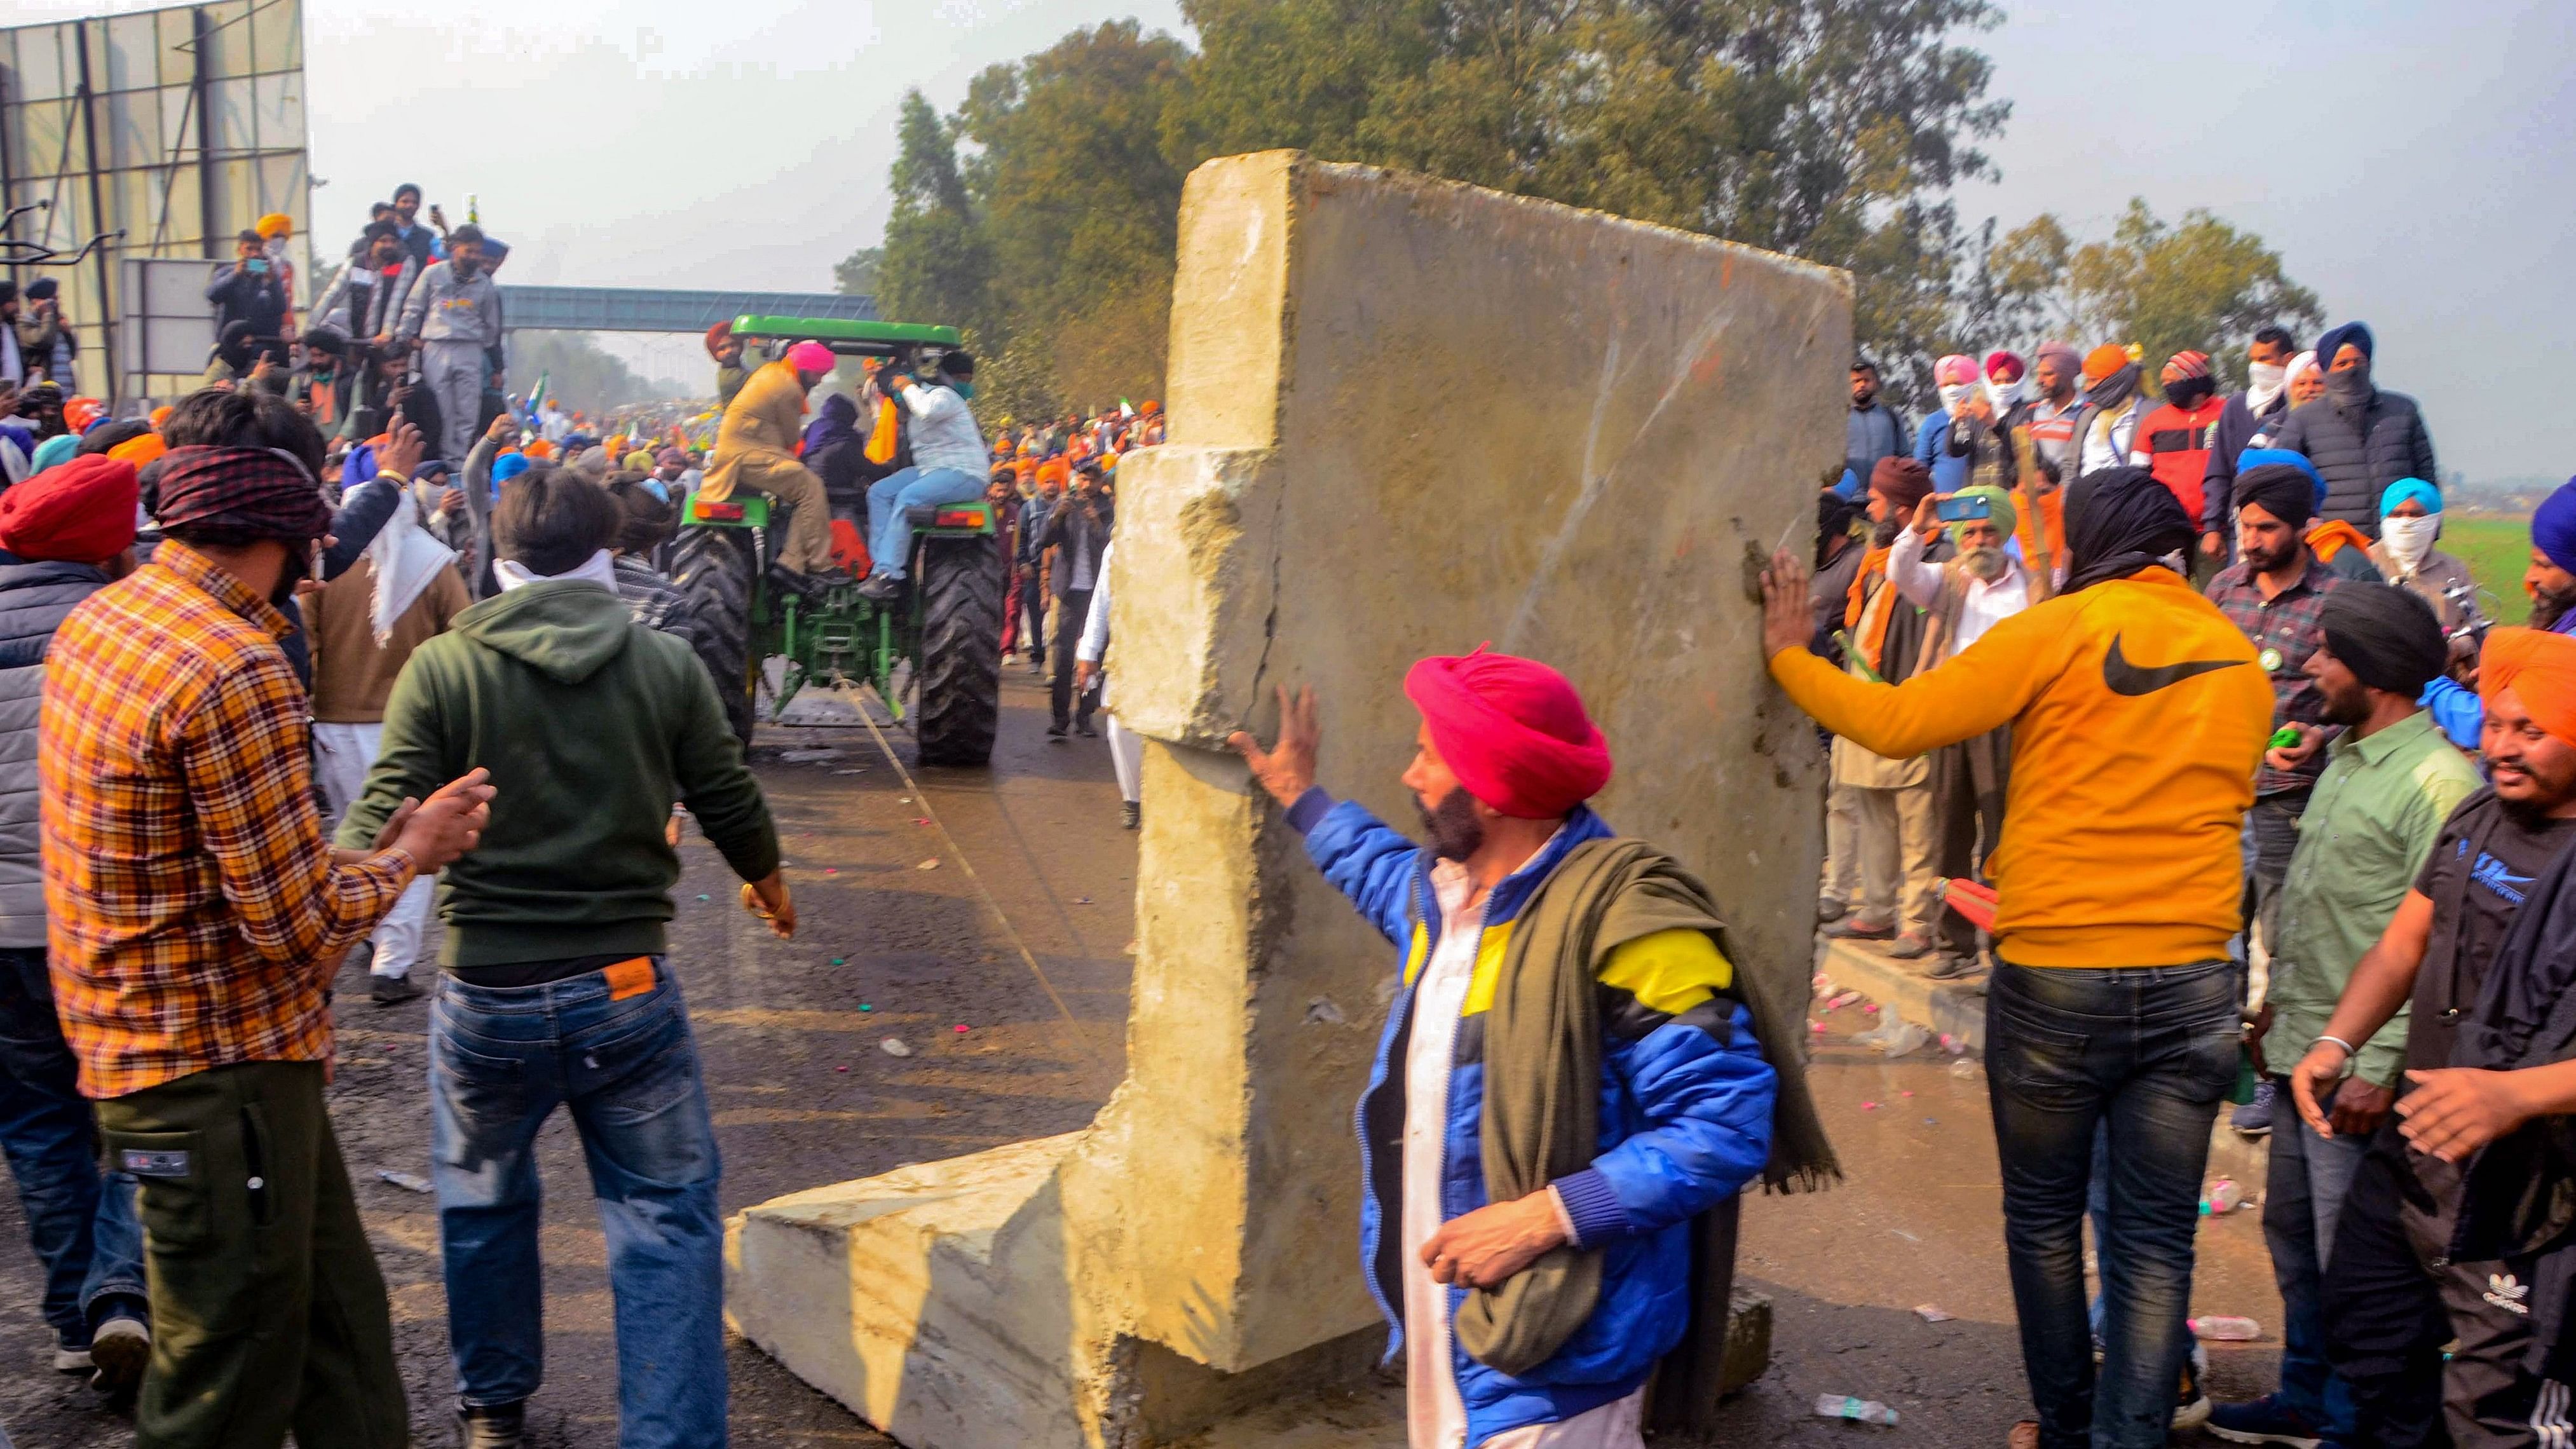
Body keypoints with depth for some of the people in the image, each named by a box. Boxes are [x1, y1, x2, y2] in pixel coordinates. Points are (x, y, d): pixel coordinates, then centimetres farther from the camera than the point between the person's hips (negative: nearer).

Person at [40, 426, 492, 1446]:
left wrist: (367, 850, 6)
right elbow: (300, 927, -22)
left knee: (337, 1323, 20)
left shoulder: (98, 621, 6)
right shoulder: (235, 671, -24)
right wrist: (406, 855, -4)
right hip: (218, 1068, -9)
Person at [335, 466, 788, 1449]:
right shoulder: (666, 665, -3)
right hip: (626, 988, -1)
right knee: (668, 1218, 9)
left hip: (486, 991, 1)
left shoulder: (442, 667, -5)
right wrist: (770, 887, 23)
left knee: (484, 1204, 23)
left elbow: (382, 825, -12)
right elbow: (732, 807, 6)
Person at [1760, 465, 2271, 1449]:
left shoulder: (2061, 631, -8)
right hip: (2194, 981, 4)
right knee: (2155, 1237, 8)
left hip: (2055, 974, -3)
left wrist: (1790, 657, 3)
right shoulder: (2242, 661, 8)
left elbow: (1896, 723, -10)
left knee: (2044, 1218, 14)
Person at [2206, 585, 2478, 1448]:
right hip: (2303, 1052, 9)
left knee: (2348, 1261, 2)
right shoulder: (2347, 759, 13)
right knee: (2292, 1233, 20)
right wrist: (2276, 1003, 21)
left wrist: (2382, 1066, -21)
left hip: (2358, 1068, -9)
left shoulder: (2437, 780, -17)